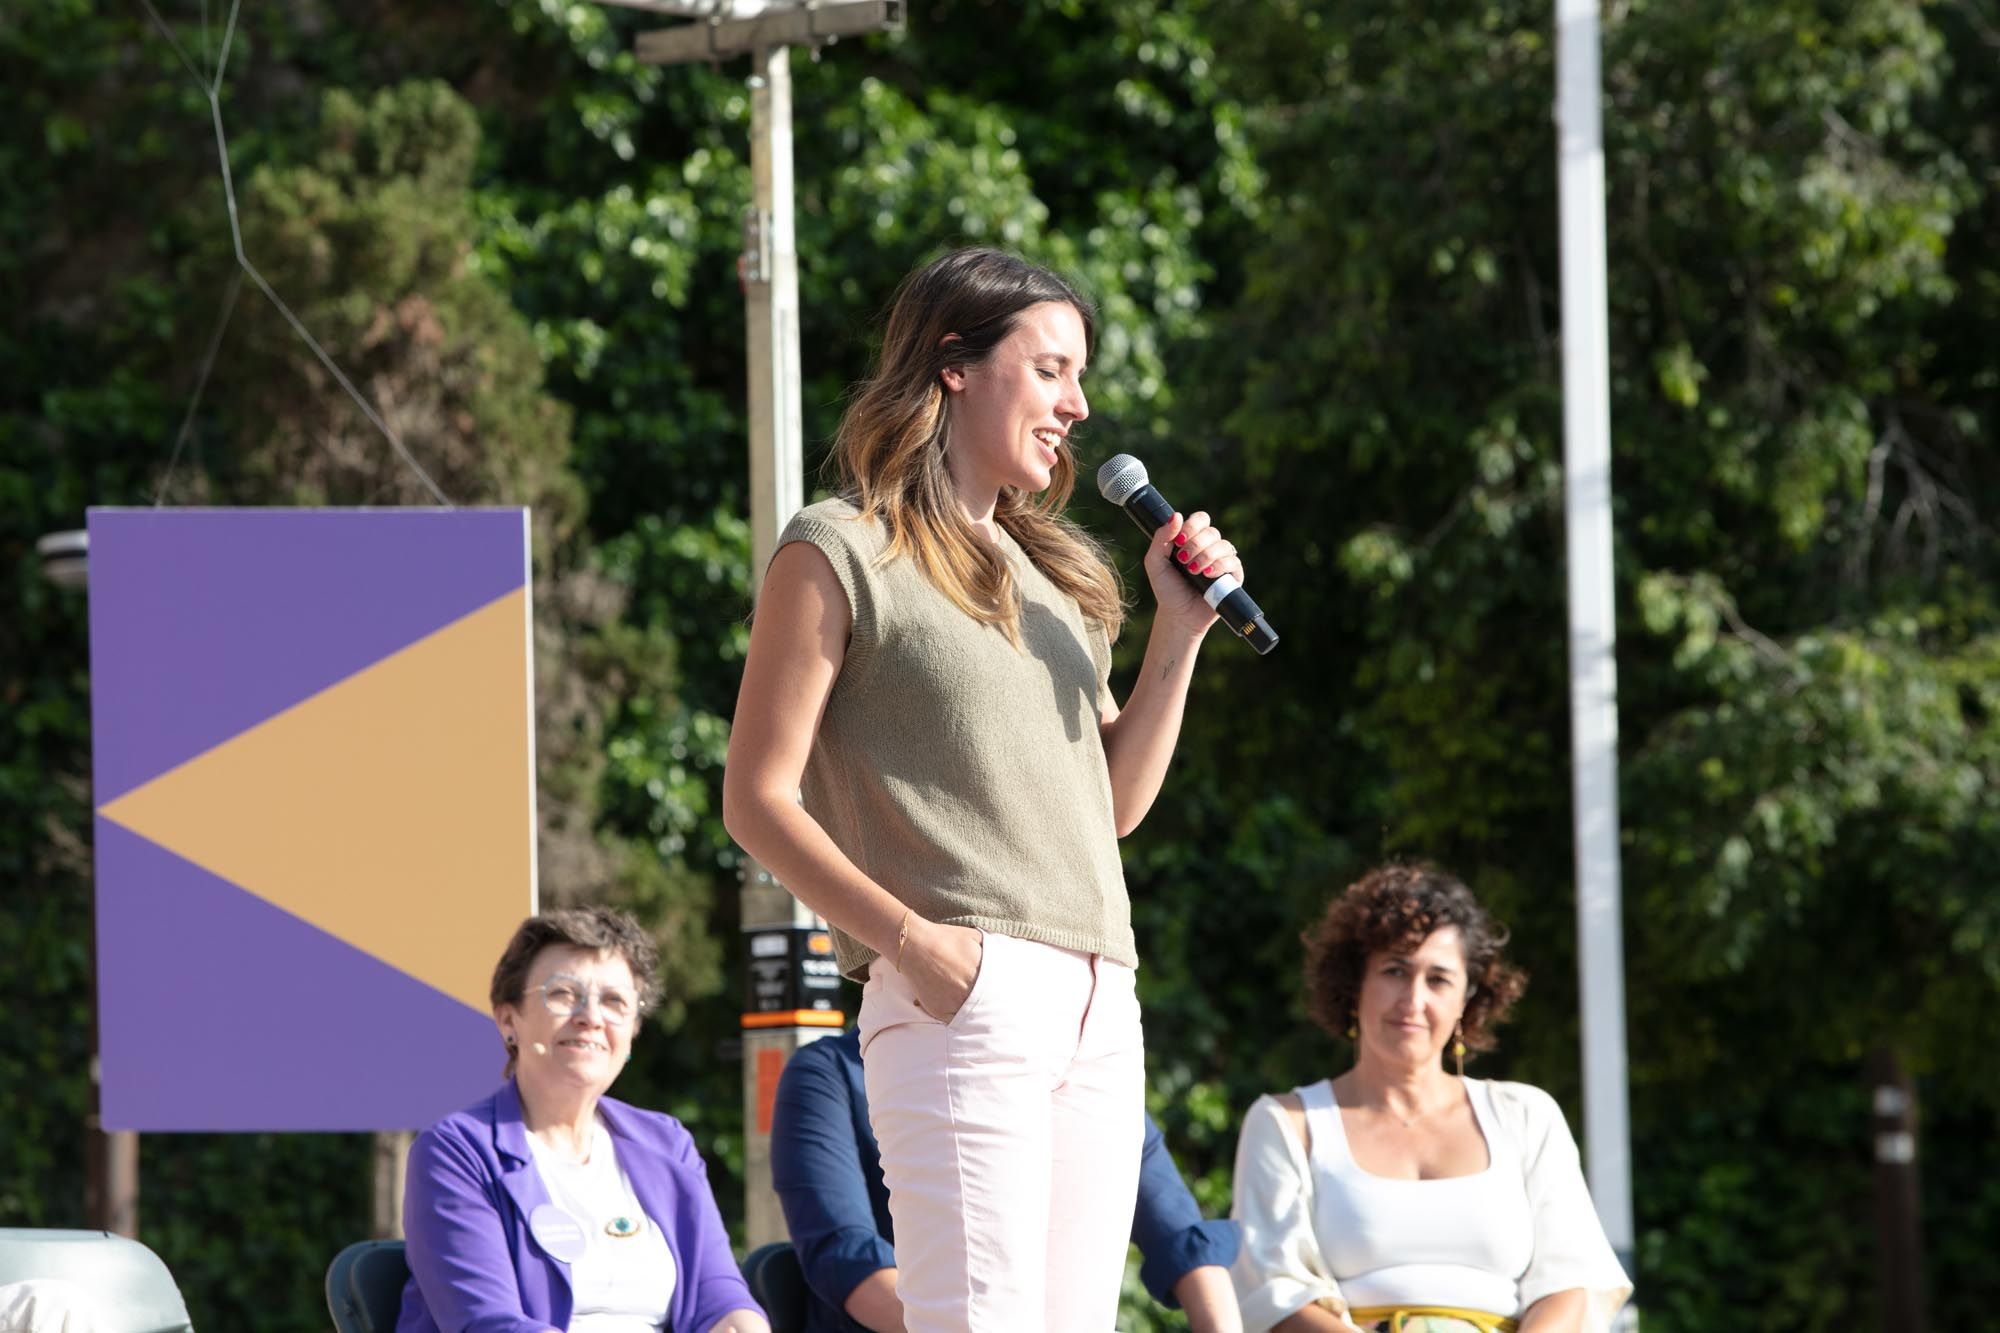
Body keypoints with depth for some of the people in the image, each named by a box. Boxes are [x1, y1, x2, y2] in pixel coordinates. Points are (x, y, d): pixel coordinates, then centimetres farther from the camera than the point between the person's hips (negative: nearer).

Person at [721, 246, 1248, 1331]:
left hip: (1098, 1004, 7)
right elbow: (758, 801, -5)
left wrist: (1179, 632, 11)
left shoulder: (1048, 569, 22)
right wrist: (907, 935, -17)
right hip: (963, 998, -7)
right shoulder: (840, 551, 0)